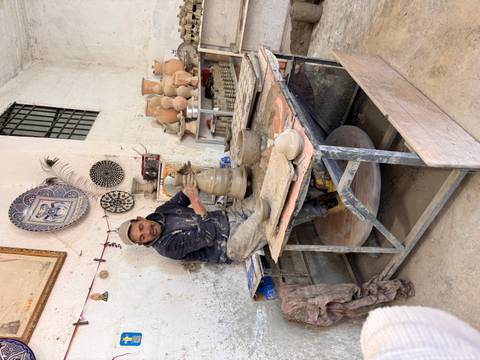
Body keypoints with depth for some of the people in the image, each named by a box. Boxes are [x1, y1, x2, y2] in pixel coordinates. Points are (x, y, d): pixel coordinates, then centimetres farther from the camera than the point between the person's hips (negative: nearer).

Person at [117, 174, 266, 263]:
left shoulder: (161, 212, 2)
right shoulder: (167, 246, -19)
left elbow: (183, 197, 12)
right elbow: (206, 236, -27)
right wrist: (195, 200, -25)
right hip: (228, 246, -7)